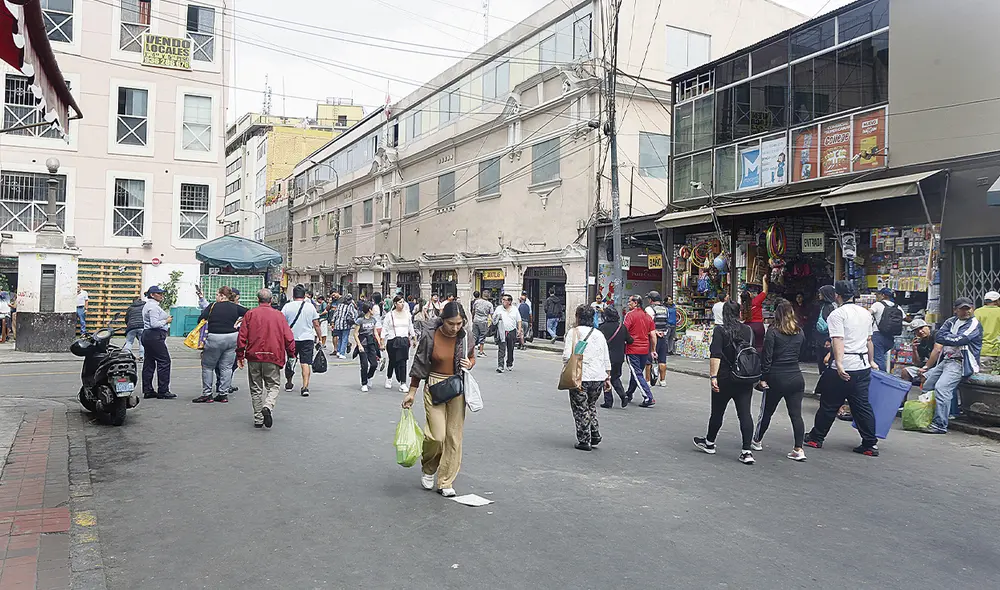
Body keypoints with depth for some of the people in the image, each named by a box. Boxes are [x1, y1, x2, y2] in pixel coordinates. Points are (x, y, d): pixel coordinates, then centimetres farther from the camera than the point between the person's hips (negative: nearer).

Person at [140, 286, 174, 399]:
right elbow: (154, 324, -22)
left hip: (147, 336, 11)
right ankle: (163, 391, -9)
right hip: (155, 336, -11)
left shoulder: (148, 305, 21)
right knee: (164, 361, -9)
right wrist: (166, 321, -10)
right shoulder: (153, 307, -14)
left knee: (149, 363, 10)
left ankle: (147, 390, 12)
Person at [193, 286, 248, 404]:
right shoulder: (235, 307, 4)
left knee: (207, 366, 10)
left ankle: (207, 394, 10)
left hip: (215, 338, -3)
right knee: (226, 367, 9)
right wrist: (239, 321, 8)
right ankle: (223, 394, 9)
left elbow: (201, 319, -5)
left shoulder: (213, 306, -3)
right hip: (232, 337, 3)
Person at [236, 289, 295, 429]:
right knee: (274, 385, 8)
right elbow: (289, 338, 1)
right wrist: (291, 355, 11)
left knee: (256, 388, 12)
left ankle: (258, 419, 13)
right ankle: (268, 407, -20)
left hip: (253, 356, 1)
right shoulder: (279, 315, 3)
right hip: (273, 357, -1)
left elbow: (242, 337, 0)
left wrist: (240, 356, 8)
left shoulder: (250, 314, 3)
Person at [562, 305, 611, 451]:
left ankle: (584, 441, 9)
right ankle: (595, 435, 20)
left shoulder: (572, 333, -6)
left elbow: (567, 356, -12)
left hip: (580, 377, -5)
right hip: (599, 377, 5)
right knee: (591, 406, 23)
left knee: (581, 409, 6)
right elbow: (606, 359, 12)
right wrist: (608, 378, 19)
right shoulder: (599, 334, 10)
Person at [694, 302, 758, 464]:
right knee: (745, 413, 1)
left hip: (725, 379, -3)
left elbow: (716, 356, -18)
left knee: (717, 412, 11)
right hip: (746, 380, 3)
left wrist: (713, 376, -18)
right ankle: (747, 451, -5)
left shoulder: (720, 330, -8)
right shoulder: (748, 330, 6)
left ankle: (709, 443, 29)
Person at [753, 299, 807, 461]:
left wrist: (763, 378, -5)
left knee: (766, 411, 11)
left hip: (776, 379, -3)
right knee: (796, 414, 3)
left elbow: (767, 357, -11)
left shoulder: (773, 332, -10)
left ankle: (756, 441, 26)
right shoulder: (800, 332, 4)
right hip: (796, 378, 3)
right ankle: (798, 449, 0)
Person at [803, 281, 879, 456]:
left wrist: (839, 364, -29)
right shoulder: (865, 313, 13)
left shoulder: (837, 314, -10)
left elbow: (838, 340, -22)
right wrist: (871, 361, 31)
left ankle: (816, 438, 17)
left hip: (844, 368, -6)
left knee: (829, 404, 5)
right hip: (863, 366, 7)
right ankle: (870, 445, 8)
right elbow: (869, 340, 21)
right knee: (863, 405, 10)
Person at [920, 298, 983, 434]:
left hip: (960, 363, -8)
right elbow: (938, 337, 5)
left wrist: (946, 337, -1)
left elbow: (958, 340, -17)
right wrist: (952, 337, -10)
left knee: (941, 387, -24)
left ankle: (940, 425, -23)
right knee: (926, 385, 7)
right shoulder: (951, 321, 16)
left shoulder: (974, 324, -5)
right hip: (945, 360, 8)